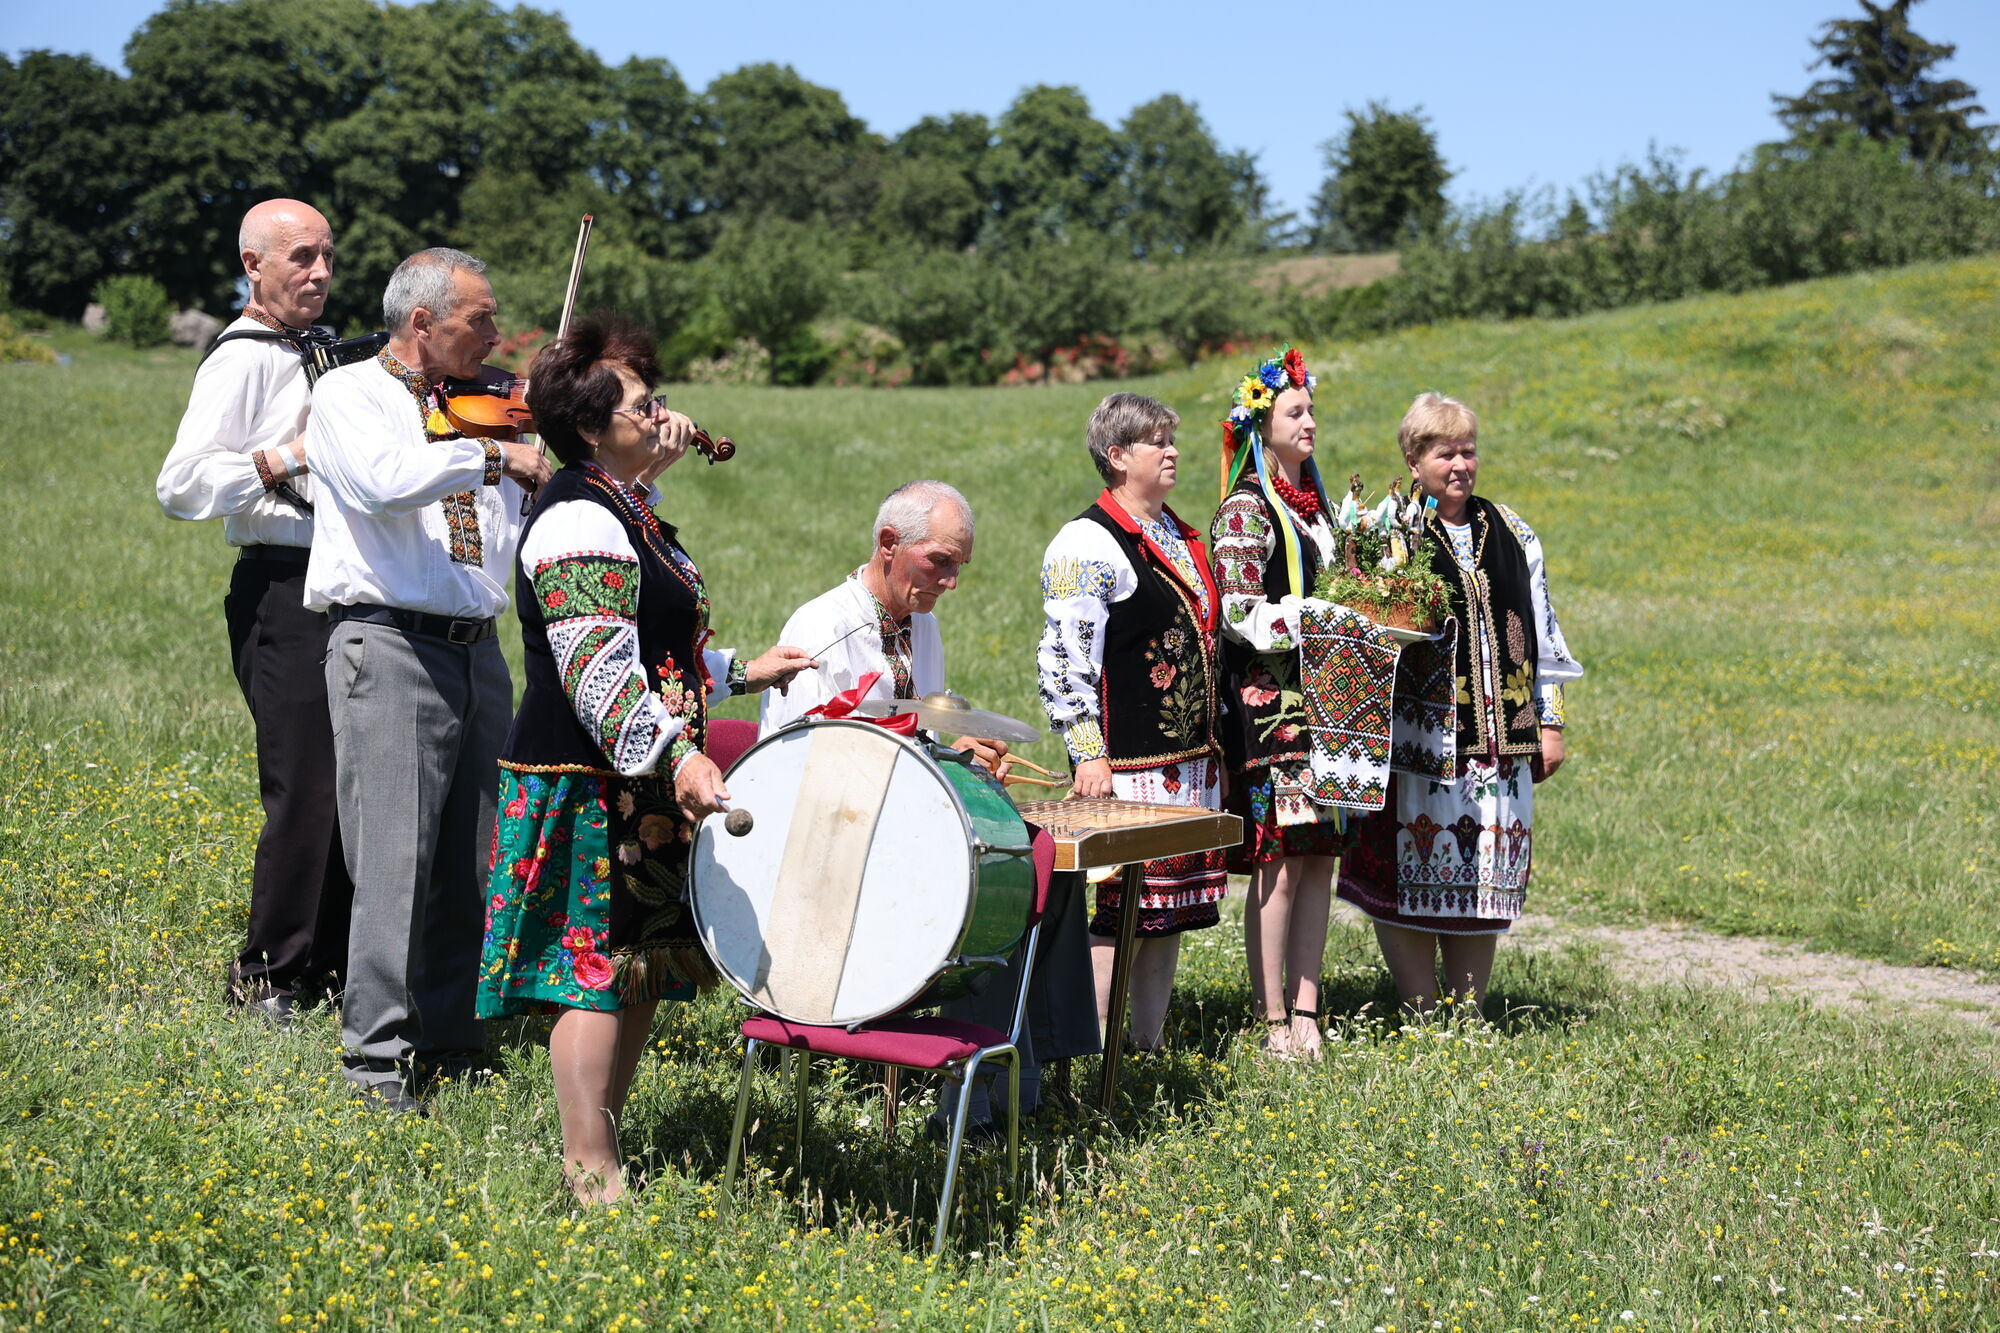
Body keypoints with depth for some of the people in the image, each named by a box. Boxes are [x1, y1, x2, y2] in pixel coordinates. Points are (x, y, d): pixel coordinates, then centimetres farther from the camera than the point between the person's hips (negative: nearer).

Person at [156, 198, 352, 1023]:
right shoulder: (242, 361, -9)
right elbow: (180, 485, -19)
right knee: (304, 791, -7)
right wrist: (282, 460, -23)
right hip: (282, 590, -8)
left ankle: (332, 963, 23)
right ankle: (265, 977, 8)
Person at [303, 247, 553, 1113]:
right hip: (389, 645, -6)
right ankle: (378, 1057, -3)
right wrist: (491, 456, -15)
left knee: (469, 861, 8)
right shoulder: (350, 395, 1)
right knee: (397, 857, -8)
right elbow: (382, 480, -22)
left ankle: (449, 1040, 18)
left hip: (478, 651, 6)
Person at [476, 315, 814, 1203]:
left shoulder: (622, 510, 16)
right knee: (599, 967, -5)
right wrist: (676, 757, -33)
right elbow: (597, 671, -27)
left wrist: (739, 673, 26)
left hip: (638, 790, 10)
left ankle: (598, 1152, 22)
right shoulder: (577, 522, -17)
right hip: (590, 790, -10)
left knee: (640, 973, 13)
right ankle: (592, 1179, 2)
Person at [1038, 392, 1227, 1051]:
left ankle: (1150, 1045, 19)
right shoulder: (1087, 544, -9)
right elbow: (1063, 659, -14)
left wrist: (1210, 744, 22)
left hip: (1190, 761, 9)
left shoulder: (1179, 535, 18)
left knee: (1171, 903, 11)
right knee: (1116, 909, -9)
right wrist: (1089, 756, -19)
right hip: (1126, 766, -9)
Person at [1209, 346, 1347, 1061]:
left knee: (1319, 856, 6)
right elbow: (1240, 613, -13)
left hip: (1322, 699, 8)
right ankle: (1275, 1023, -1)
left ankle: (1305, 1012, 11)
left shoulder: (1316, 504, 18)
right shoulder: (1246, 510, -6)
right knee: (1281, 861, -7)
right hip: (1268, 701, -8)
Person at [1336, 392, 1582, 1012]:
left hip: (1498, 736, 5)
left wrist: (1550, 723, 13)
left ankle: (1470, 1013, 18)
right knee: (1415, 876, -1)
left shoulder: (1510, 532, 12)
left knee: (1484, 879, 8)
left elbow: (1541, 629, 17)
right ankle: (1423, 1020, 10)